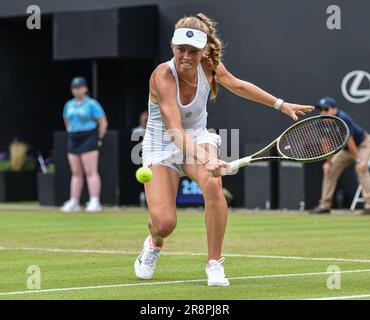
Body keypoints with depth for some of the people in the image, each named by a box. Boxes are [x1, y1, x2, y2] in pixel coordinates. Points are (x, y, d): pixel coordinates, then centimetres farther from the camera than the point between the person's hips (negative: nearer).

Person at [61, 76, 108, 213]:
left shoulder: (92, 104, -5)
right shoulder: (69, 105, 13)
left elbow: (103, 122, -5)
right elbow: (67, 122, 26)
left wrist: (99, 139, -5)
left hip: (88, 139, -6)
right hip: (73, 140, 6)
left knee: (91, 172, -11)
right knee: (76, 173, 8)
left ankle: (95, 202, -13)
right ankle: (74, 202, 11)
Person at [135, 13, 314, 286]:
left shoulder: (209, 66, -13)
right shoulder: (163, 76, -29)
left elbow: (238, 85, 11)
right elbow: (174, 130, -38)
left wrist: (281, 104, 12)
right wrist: (205, 160, -53)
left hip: (199, 139, 3)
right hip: (162, 147, -3)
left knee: (213, 185, -31)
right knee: (164, 223, -18)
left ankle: (215, 264, -15)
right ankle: (154, 244, 23)